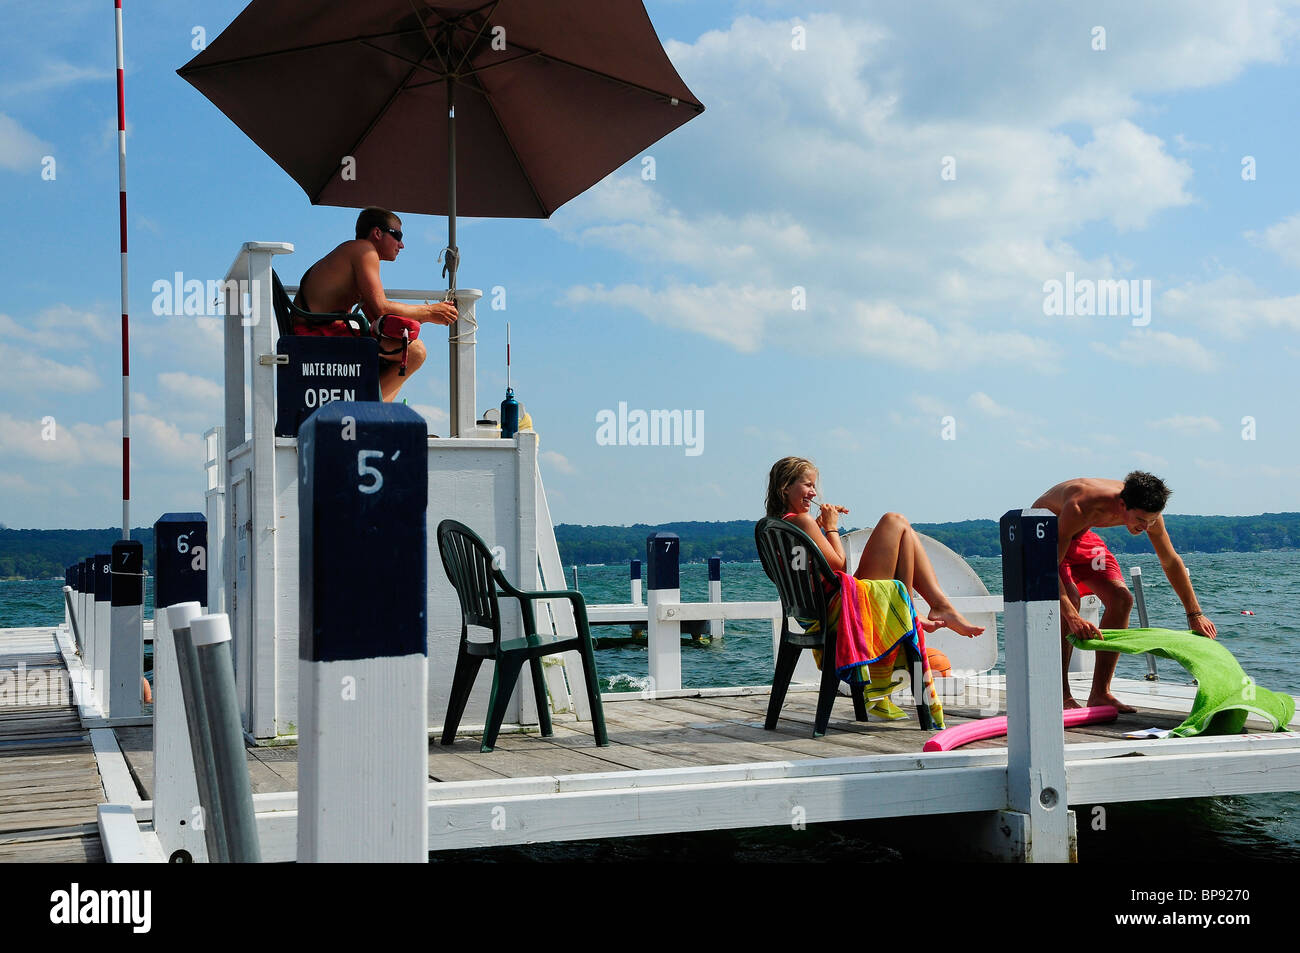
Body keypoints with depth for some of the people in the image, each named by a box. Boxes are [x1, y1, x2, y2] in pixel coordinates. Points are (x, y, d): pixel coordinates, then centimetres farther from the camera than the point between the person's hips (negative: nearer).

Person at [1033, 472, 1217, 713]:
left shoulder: (1145, 510, -22)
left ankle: (1099, 693, -3)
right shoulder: (1081, 507, -43)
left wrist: (1195, 614, -2)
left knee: (1121, 599, -9)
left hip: (1079, 536, 7)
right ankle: (1061, 697, -19)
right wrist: (1073, 617, -54)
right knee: (1069, 599, -28)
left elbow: (1171, 561, -5)